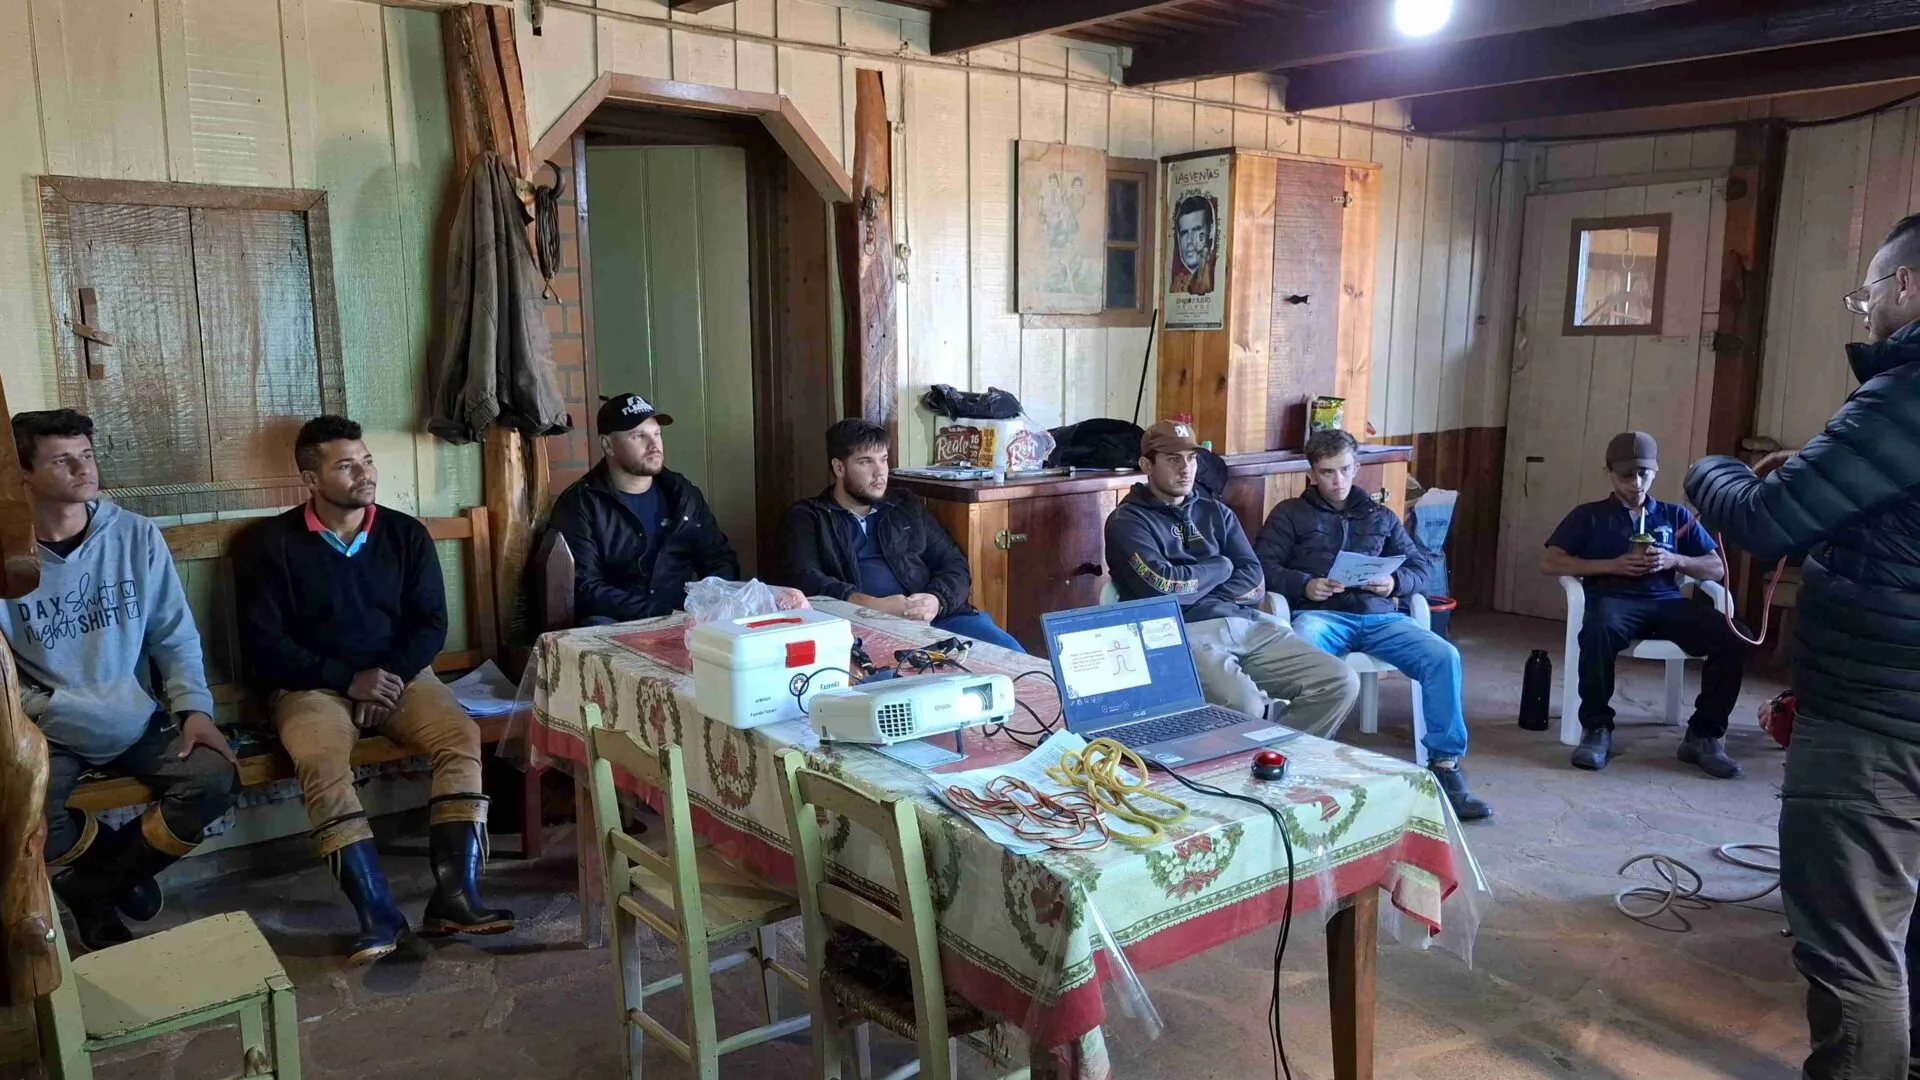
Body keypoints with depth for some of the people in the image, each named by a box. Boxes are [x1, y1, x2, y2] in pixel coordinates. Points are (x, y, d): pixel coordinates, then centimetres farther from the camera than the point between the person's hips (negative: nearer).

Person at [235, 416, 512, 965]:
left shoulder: (406, 534, 7)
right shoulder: (271, 543, -1)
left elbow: (430, 624, 5)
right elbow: (263, 643, -6)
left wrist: (390, 675, -13)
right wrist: (349, 678, -15)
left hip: (398, 673, 2)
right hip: (312, 684, -2)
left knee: (462, 735, -26)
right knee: (322, 761, -33)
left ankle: (455, 895, -30)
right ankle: (378, 913, -34)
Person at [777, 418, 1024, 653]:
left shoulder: (909, 507, 22)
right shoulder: (807, 517, 11)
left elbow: (955, 564, 16)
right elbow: (804, 579, -5)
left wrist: (937, 601, -9)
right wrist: (876, 606, -19)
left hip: (933, 618, 4)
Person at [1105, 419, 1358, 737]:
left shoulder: (1215, 512, 20)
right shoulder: (1127, 521, 4)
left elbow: (1254, 583, 9)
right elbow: (1162, 586, -12)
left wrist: (1188, 587, -5)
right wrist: (1220, 567, 4)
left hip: (1247, 622, 6)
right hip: (1185, 633, -6)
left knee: (1341, 682, -11)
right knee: (1245, 709, -34)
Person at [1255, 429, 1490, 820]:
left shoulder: (1381, 517, 28)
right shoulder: (1290, 513, 17)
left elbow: (1421, 565, 24)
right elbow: (1262, 567, 7)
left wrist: (1395, 582, 0)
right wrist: (1305, 585, -11)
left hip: (1380, 615, 3)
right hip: (1320, 613, -3)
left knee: (1444, 656, -23)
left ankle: (1445, 765, -13)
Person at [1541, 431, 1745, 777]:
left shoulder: (1676, 515, 25)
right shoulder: (1589, 515, 17)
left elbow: (1718, 569, 18)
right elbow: (1550, 563, 5)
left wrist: (1674, 560, -3)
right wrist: (1612, 565, -5)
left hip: (1666, 601, 3)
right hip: (1614, 598, -3)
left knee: (1732, 637, -25)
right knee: (1599, 631, -40)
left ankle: (1704, 735, -11)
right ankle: (1597, 729, -22)